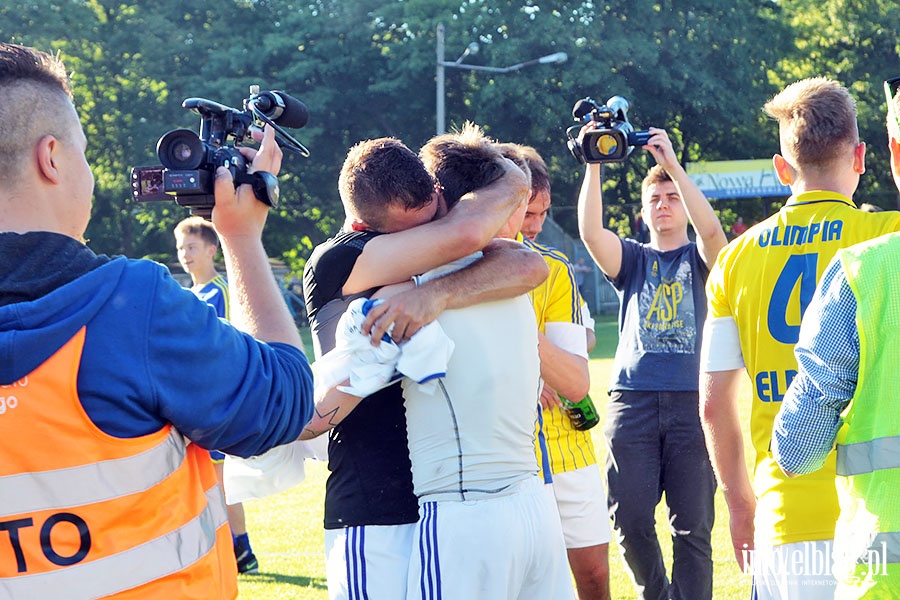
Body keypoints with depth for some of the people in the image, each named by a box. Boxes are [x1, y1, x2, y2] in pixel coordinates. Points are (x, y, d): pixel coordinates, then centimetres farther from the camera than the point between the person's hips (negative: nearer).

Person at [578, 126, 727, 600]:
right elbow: (590, 231, -3)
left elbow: (712, 229, -11)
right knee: (630, 520, -3)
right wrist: (594, 165, -13)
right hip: (632, 399, 1)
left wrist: (672, 164, -15)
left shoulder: (701, 259, 12)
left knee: (693, 526, -4)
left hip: (692, 401, -1)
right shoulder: (632, 259, 16)